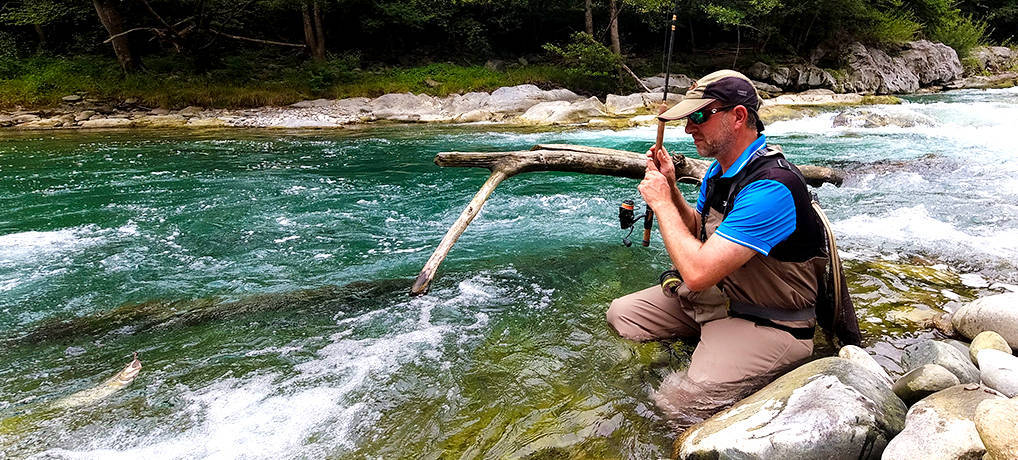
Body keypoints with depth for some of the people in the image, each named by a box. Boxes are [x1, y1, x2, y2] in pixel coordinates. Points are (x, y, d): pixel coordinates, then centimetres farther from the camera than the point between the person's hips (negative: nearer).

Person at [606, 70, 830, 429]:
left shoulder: (770, 187, -30)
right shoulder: (720, 168, 2)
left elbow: (698, 272, -34)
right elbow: (699, 234, 15)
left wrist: (661, 202, -21)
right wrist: (671, 188, -2)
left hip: (767, 323, -9)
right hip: (715, 296, 9)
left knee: (680, 403, -26)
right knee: (620, 314, 7)